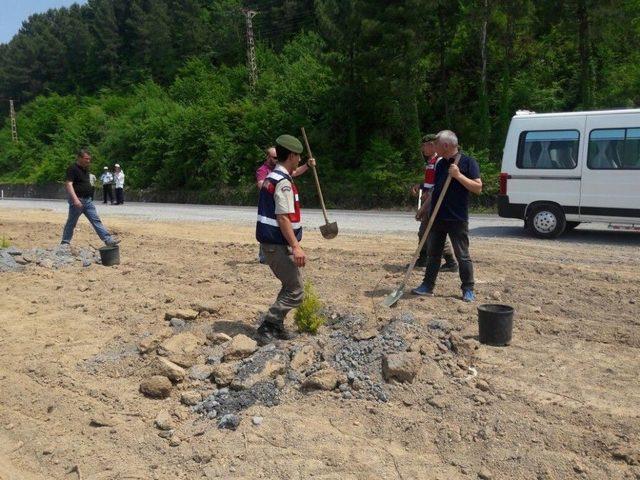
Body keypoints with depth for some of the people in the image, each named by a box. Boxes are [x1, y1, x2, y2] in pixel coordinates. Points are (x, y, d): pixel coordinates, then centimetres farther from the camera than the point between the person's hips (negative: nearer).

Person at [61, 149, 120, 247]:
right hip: (77, 201, -7)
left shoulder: (86, 169, 12)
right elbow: (68, 184, -23)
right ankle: (65, 242, 17)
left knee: (96, 221, 2)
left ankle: (108, 240, -2)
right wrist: (75, 199, -31)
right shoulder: (72, 169, -14)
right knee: (71, 222, 5)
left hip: (88, 200, 7)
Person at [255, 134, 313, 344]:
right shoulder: (284, 183, -17)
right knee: (296, 291, -4)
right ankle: (267, 328, -4)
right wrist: (296, 246, -26)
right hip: (279, 245, -10)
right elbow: (283, 218, -24)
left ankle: (276, 327, 24)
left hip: (270, 242, 10)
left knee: (290, 286, 20)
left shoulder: (271, 178, 13)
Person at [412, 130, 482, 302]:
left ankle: (468, 290, 11)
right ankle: (428, 285, 22)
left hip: (457, 219, -6)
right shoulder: (441, 164, 13)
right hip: (437, 217, 7)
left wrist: (458, 175, -20)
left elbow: (478, 188, -12)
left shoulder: (468, 162, -6)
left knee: (462, 255, 1)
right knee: (433, 253, 12)